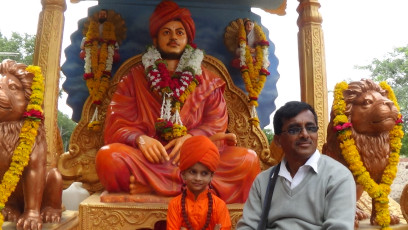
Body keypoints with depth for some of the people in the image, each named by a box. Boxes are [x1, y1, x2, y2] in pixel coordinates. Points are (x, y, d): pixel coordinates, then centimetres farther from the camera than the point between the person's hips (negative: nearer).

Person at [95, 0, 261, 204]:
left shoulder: (206, 80, 14)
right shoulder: (135, 78, 12)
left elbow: (216, 124, 6)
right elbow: (117, 123, 3)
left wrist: (190, 137, -15)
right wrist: (140, 139, -19)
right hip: (151, 157, -1)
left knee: (248, 159, -24)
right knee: (108, 157, -29)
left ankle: (152, 184, -26)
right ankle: (190, 184, -24)